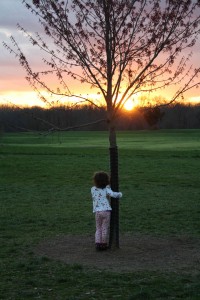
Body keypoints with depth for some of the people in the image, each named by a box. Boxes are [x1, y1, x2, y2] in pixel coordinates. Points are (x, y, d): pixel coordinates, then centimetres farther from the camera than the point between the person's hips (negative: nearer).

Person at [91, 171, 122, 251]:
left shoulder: (93, 189, 4)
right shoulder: (106, 189, -6)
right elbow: (113, 194, -20)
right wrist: (119, 194, 1)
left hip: (97, 212, 2)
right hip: (106, 211, -2)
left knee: (98, 229, 13)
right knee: (105, 228, 8)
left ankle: (97, 243, 3)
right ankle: (104, 244, 13)